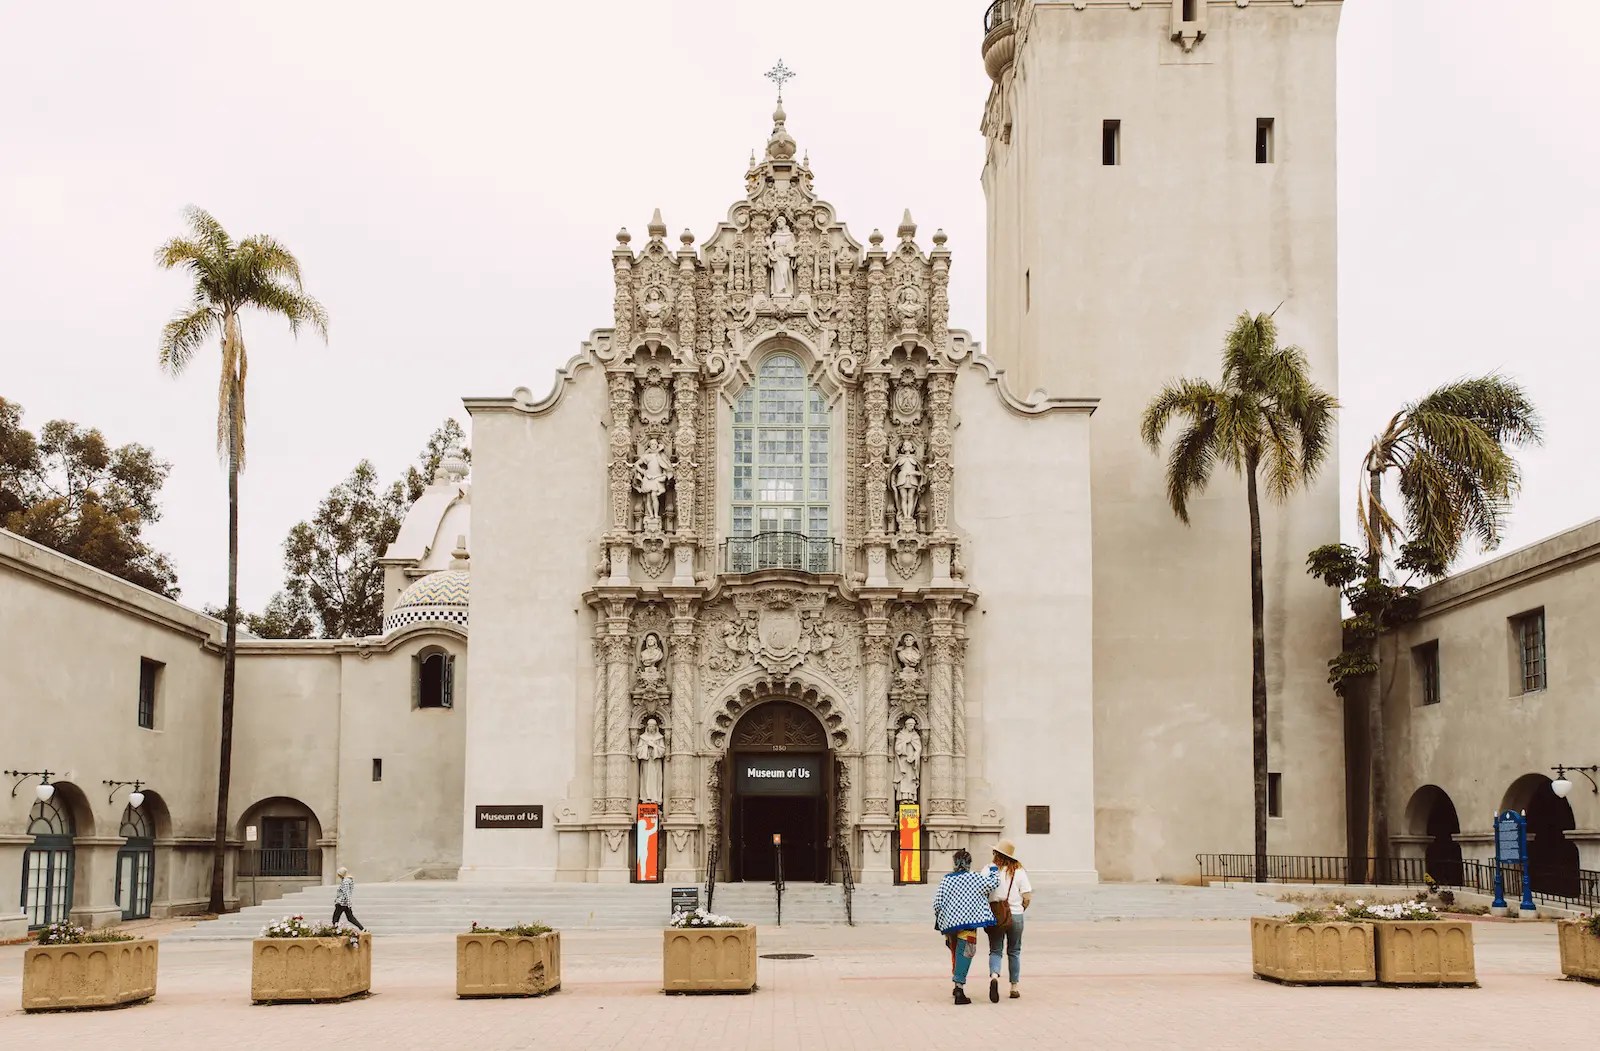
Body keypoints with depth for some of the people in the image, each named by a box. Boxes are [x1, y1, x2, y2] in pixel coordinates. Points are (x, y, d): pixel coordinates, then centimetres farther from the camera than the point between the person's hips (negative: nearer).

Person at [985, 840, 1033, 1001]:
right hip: (1015, 915, 1)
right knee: (1014, 952, 15)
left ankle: (994, 975, -22)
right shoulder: (1019, 871, -3)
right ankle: (1015, 986, 19)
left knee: (995, 950, 6)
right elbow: (1027, 897, -5)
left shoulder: (989, 870, -6)